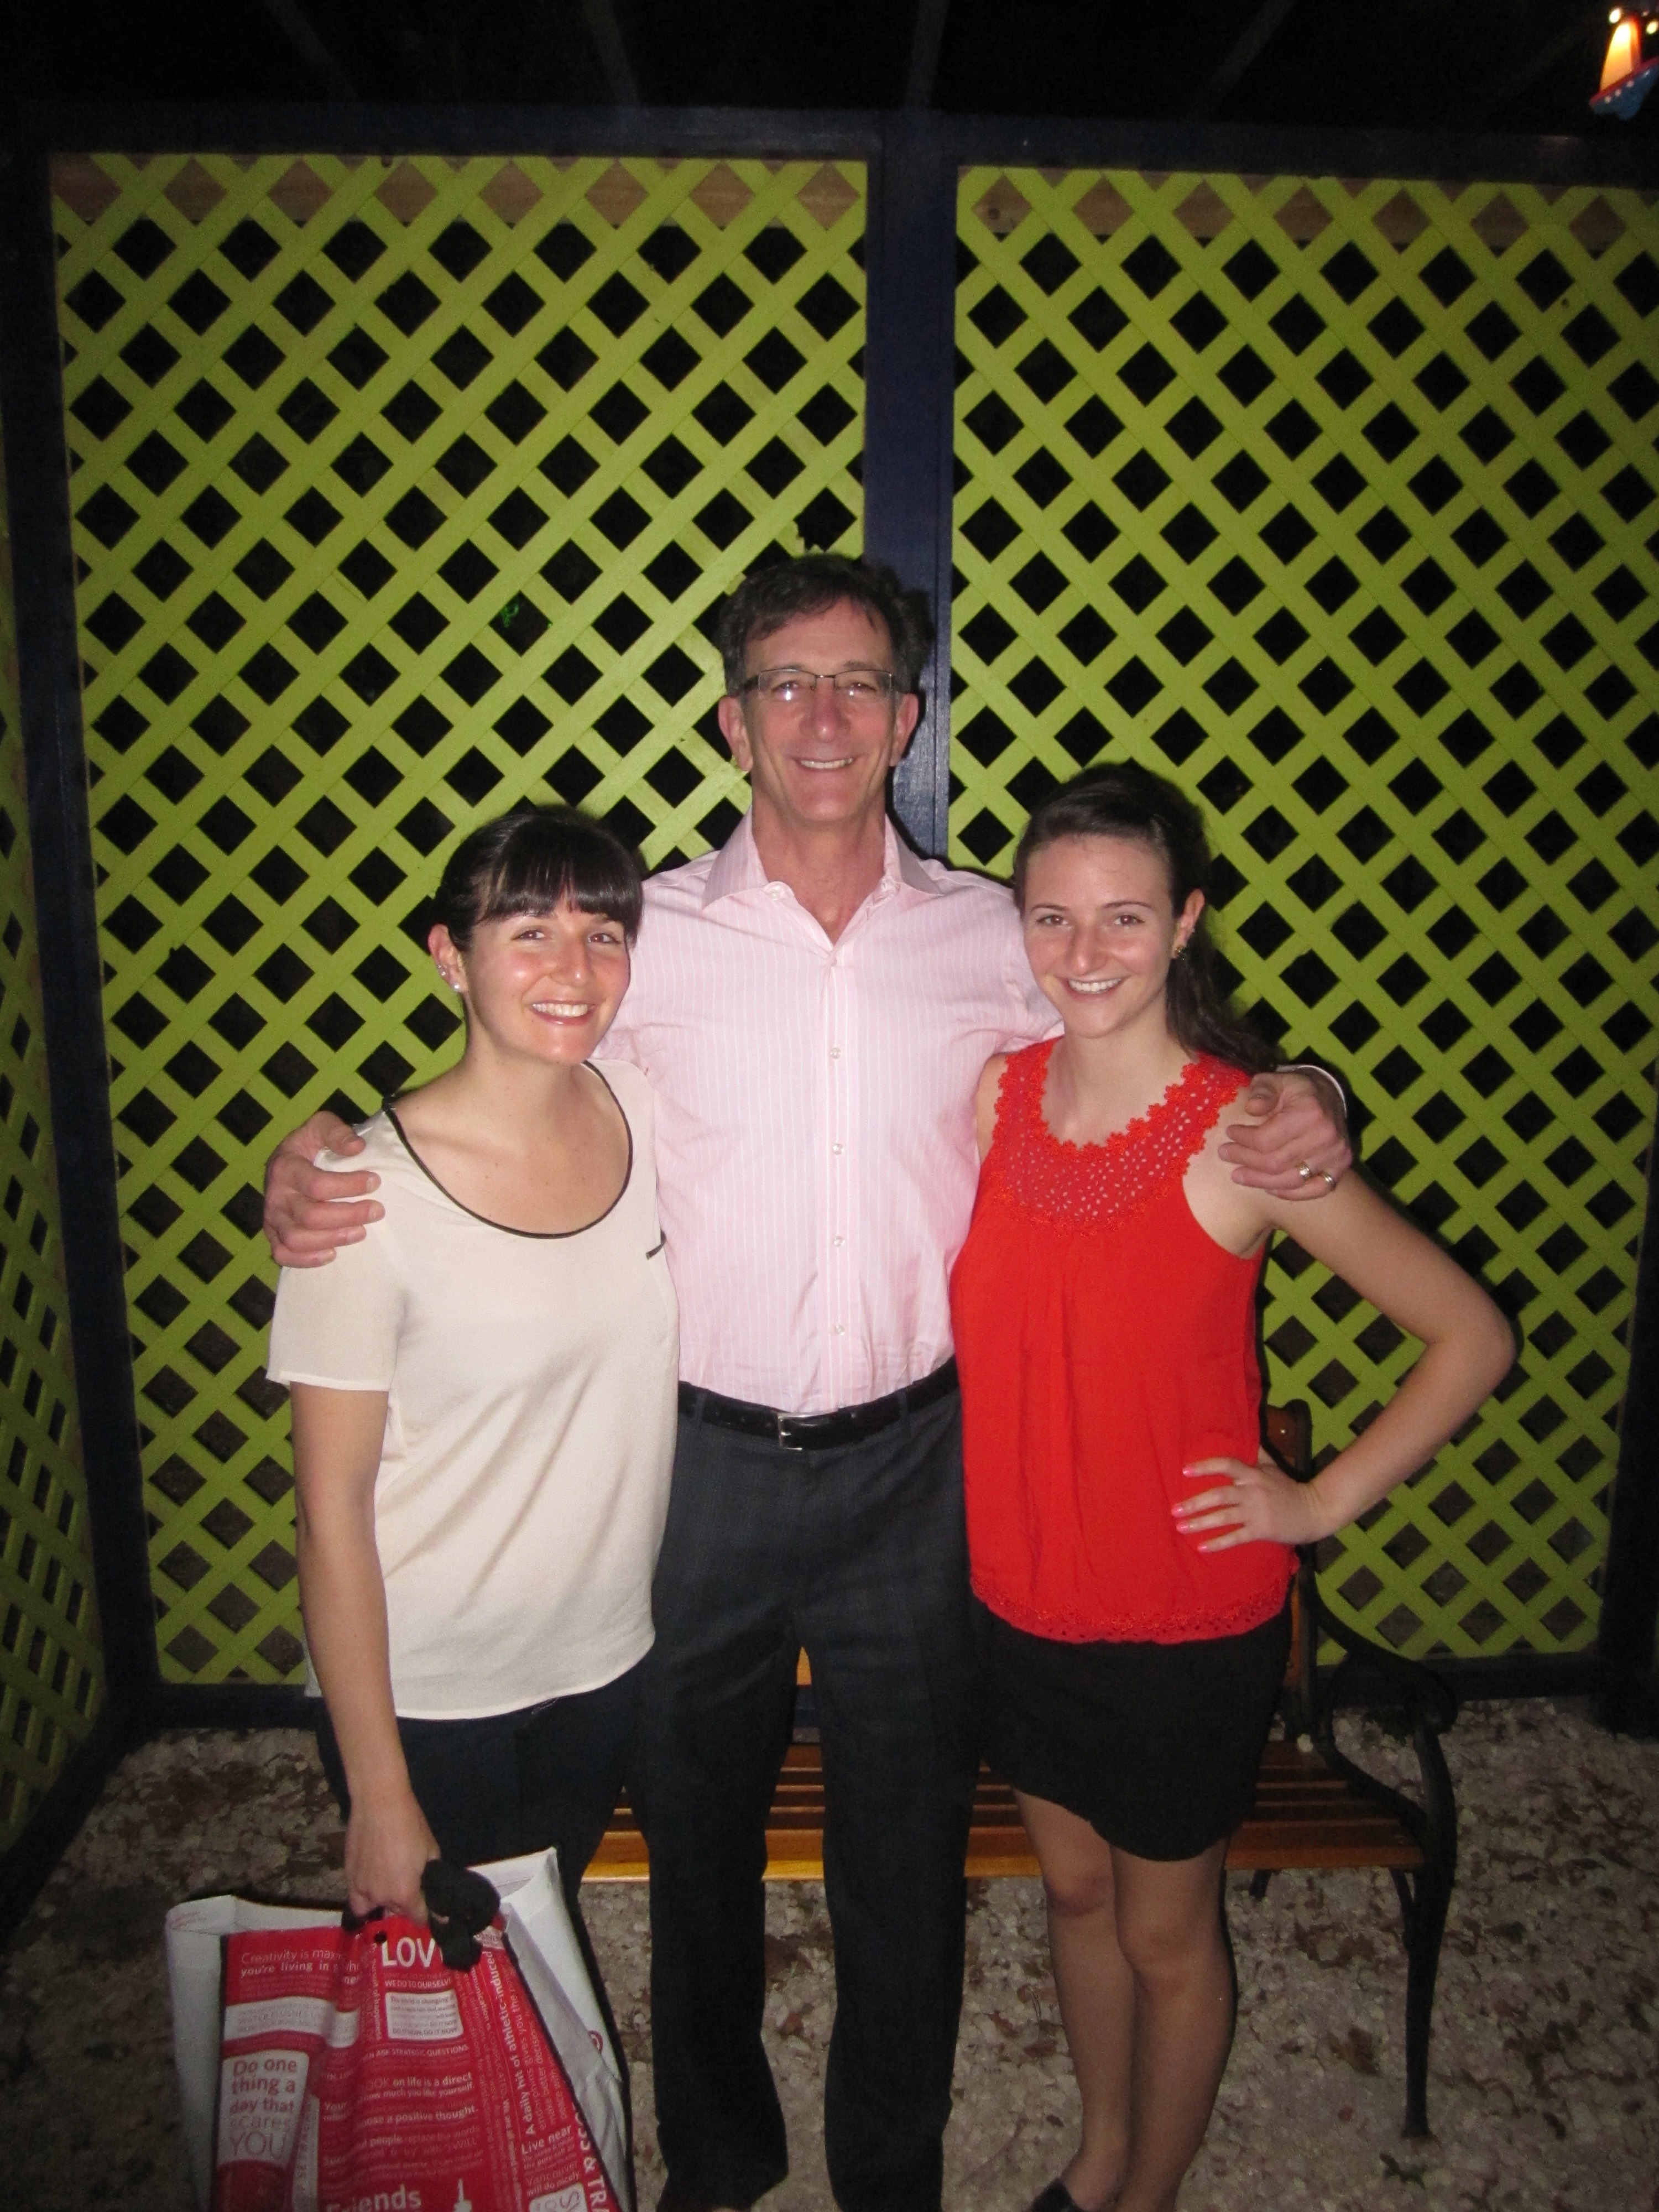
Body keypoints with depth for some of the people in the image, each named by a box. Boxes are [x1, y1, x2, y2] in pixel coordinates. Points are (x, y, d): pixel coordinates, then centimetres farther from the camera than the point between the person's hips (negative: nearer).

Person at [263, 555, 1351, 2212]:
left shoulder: (993, 941, -3)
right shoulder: (645, 936, -6)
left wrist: (1292, 1115, -11)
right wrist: (315, 1172, -15)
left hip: (911, 1460, 1)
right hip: (700, 1455, 0)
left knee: (906, 1844, 17)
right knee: (698, 1826, 20)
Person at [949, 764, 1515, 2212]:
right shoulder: (996, 1090, -8)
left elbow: (1473, 1337, -13)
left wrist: (1321, 1504, -11)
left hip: (1186, 1621, -4)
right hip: (1020, 1594, 4)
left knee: (1166, 1935, 18)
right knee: (1074, 1886, 25)